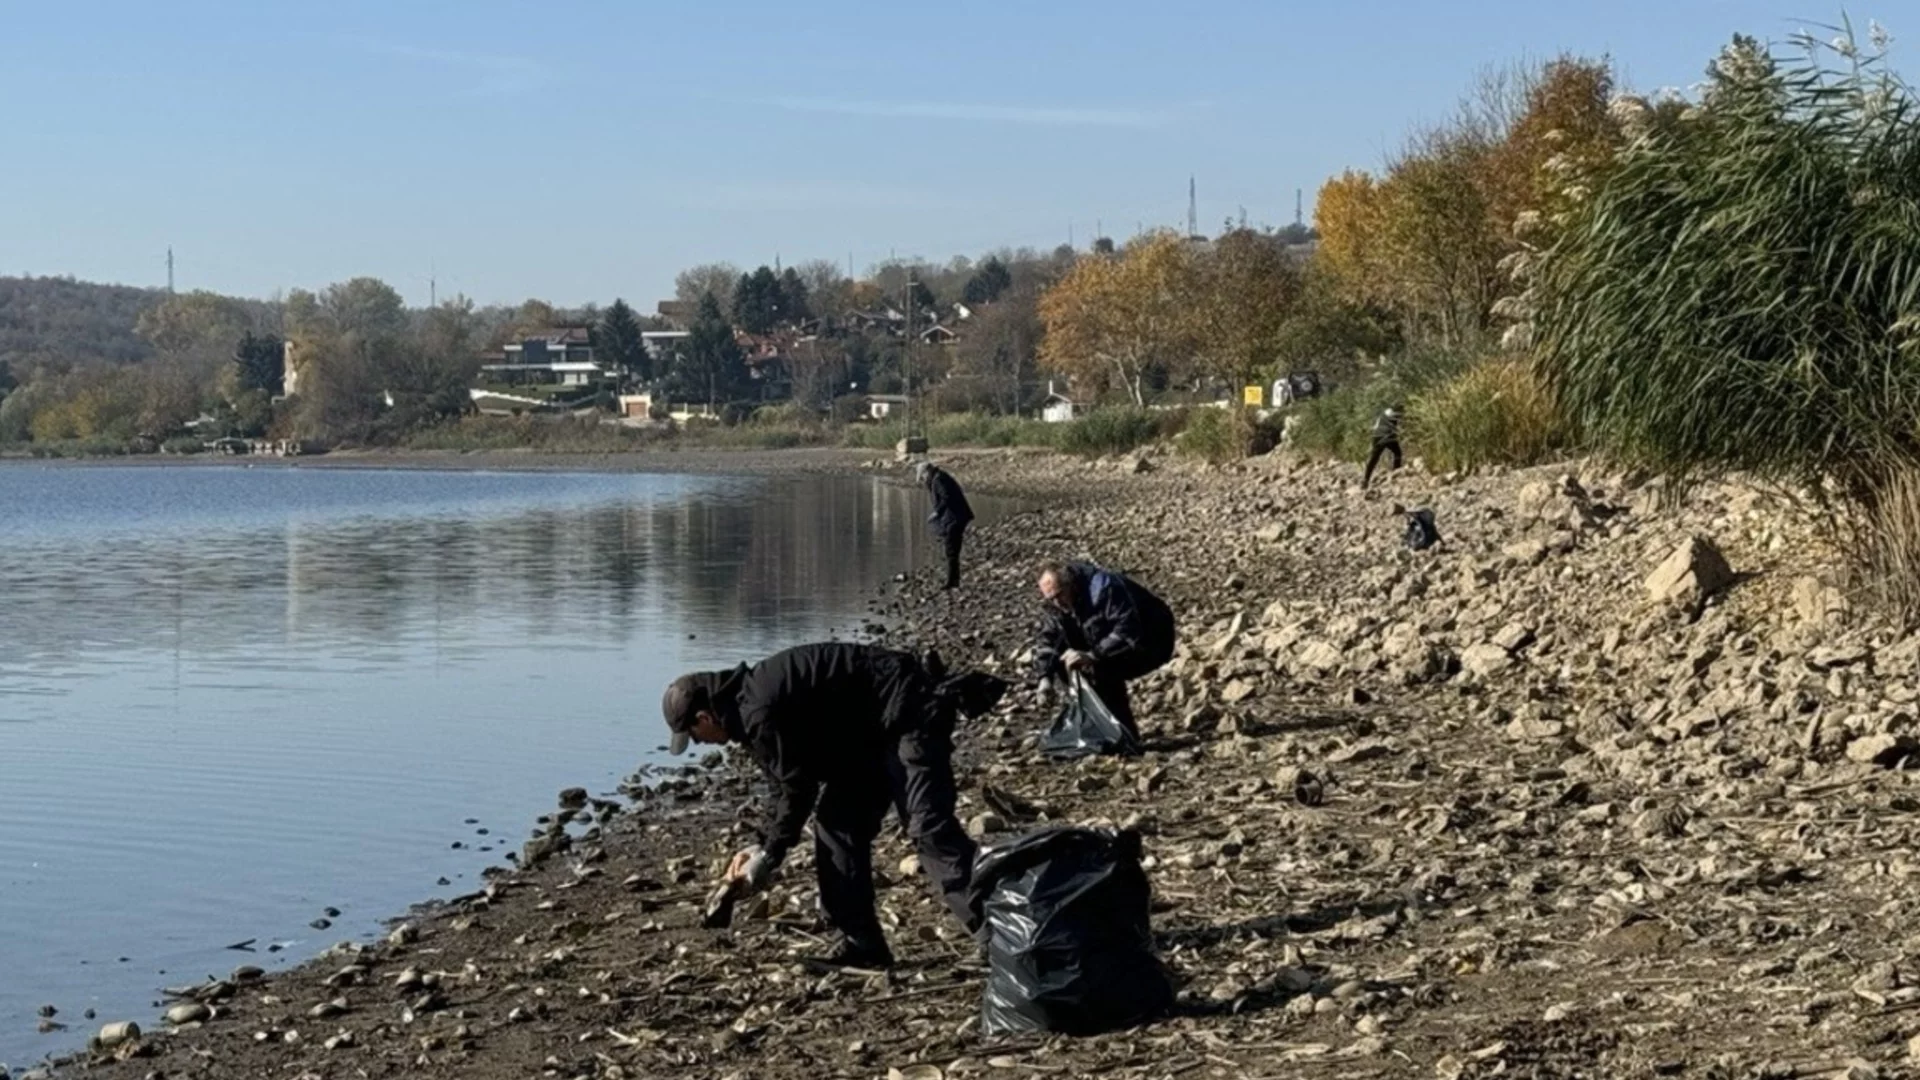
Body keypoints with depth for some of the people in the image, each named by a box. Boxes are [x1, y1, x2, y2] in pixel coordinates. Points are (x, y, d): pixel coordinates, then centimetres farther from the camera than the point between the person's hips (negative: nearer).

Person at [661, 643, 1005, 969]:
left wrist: (768, 858, -4)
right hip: (876, 729, 11)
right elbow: (793, 781, 19)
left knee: (929, 828, -20)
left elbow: (798, 788, -15)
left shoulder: (758, 713, -20)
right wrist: (764, 848, 15)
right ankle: (862, 944, 14)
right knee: (838, 822, 11)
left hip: (909, 714, -11)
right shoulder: (753, 699, 13)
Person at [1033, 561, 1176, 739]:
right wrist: (1045, 676, -18)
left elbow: (1127, 633, -41)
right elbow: (1049, 638, -2)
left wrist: (1092, 656, -49)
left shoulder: (1104, 589, -32)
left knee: (1101, 669, -31)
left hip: (1153, 641, -9)